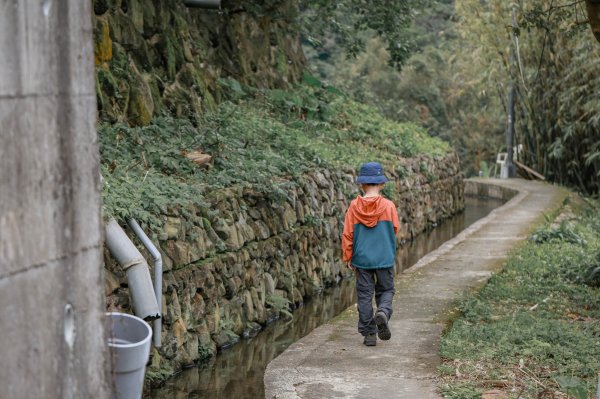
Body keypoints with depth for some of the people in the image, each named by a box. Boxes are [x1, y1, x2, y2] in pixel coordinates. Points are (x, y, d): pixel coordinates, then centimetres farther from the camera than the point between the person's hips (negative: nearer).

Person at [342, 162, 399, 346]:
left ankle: (368, 334, 8)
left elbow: (347, 234, -3)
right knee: (386, 290, 15)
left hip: (362, 258, 1)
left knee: (364, 294, 9)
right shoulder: (388, 206, -9)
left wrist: (348, 257, 9)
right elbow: (395, 229, 3)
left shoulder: (354, 206, -7)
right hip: (385, 258, -1)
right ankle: (383, 312, -16)